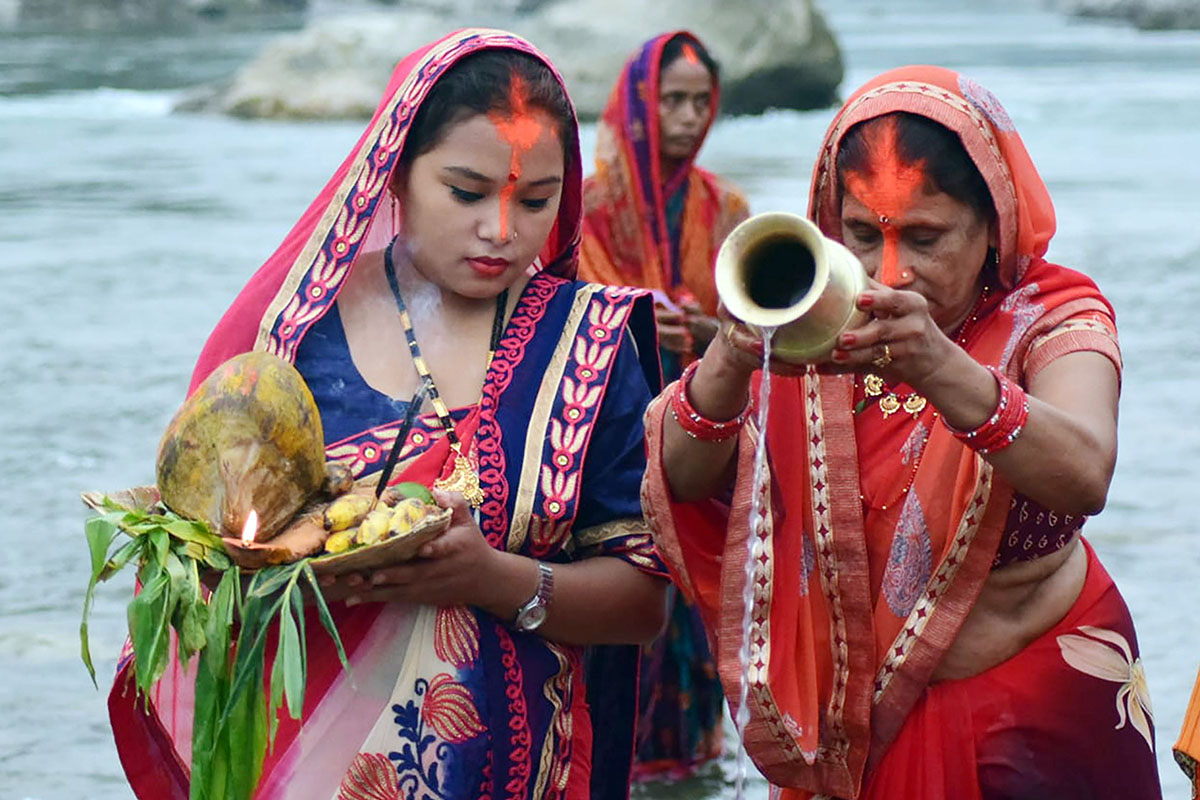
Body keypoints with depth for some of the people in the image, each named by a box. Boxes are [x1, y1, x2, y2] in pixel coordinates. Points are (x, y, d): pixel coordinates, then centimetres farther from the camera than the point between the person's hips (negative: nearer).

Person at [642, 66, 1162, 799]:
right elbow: (683, 478, -20)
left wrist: (940, 367, -52)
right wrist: (731, 361, -41)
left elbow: (1084, 479, -35)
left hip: (1040, 705, -2)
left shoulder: (1049, 318, -13)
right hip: (846, 723, 2)